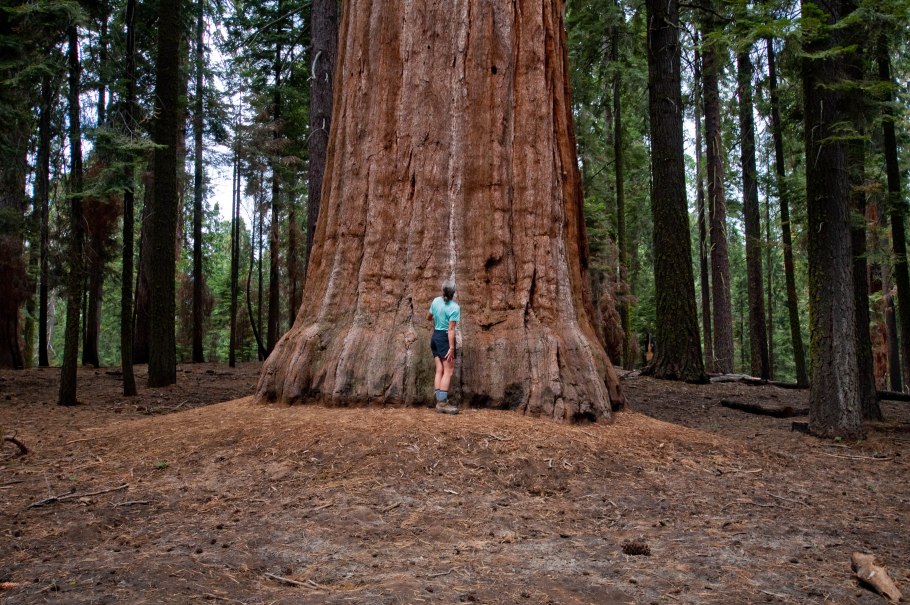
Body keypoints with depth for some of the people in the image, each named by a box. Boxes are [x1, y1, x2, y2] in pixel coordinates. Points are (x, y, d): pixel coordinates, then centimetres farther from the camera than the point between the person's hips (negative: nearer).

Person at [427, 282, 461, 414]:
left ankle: (440, 401, 7)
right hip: (445, 338, -7)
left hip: (435, 337, 7)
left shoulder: (436, 301, 2)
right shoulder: (454, 307, -15)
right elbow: (451, 329, -20)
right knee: (448, 371, -4)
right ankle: (442, 403, -10)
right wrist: (451, 348, -20)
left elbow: (428, 317, 17)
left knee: (439, 371, 7)